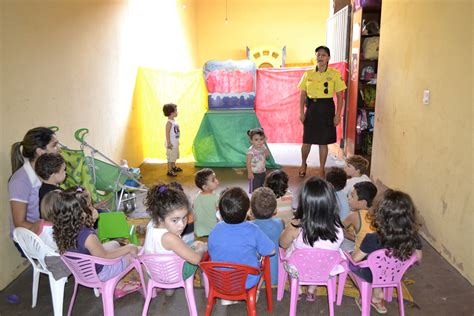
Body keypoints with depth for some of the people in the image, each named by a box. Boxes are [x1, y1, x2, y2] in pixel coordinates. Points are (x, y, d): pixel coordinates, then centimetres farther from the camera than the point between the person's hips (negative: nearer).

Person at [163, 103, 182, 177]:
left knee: (175, 156, 23)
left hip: (176, 143, 9)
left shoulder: (174, 121, 7)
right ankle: (169, 171, 9)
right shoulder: (169, 122, -20)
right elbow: (167, 133, -21)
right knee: (170, 157, 0)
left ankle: (174, 167, 40)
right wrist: (169, 143, -22)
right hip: (171, 144, -9)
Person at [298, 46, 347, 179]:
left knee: (323, 142, 5)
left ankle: (322, 170, 22)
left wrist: (338, 114, -6)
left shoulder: (335, 74, -2)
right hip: (311, 108, 1)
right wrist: (301, 112, -1)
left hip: (327, 109, -1)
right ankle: (303, 164, 32)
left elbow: (340, 96, 0)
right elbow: (302, 95, 7)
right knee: (307, 141, 5)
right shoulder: (308, 74, 4)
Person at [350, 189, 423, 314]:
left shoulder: (372, 240, -37)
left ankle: (377, 294, 27)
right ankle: (376, 298, 33)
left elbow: (355, 259, -21)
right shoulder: (414, 238, -26)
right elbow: (418, 258, -5)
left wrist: (354, 253, 1)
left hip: (371, 276, -4)